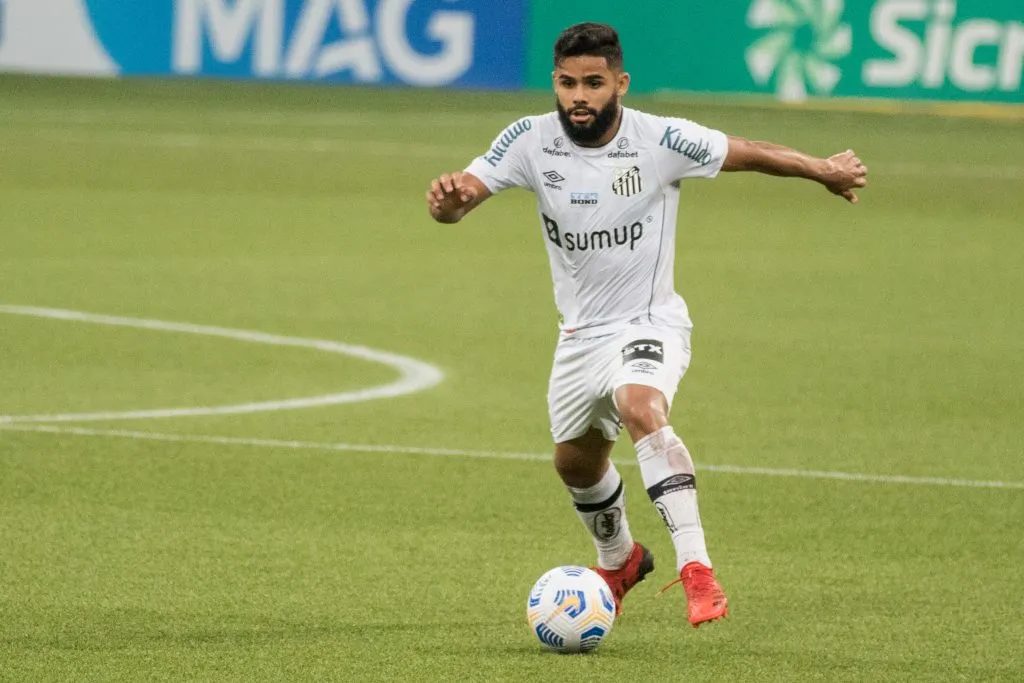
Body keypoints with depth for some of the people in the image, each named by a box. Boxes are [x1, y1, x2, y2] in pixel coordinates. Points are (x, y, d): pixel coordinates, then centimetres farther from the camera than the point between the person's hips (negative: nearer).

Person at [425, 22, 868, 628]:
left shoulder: (661, 141, -19)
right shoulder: (531, 141, -12)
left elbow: (750, 154, -5)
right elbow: (458, 202, -18)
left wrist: (825, 171, 5)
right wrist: (448, 199, -43)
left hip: (649, 324, -5)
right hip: (581, 332, 5)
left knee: (641, 408, -36)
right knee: (576, 462, 23)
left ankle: (697, 568, -42)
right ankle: (619, 560, 55)